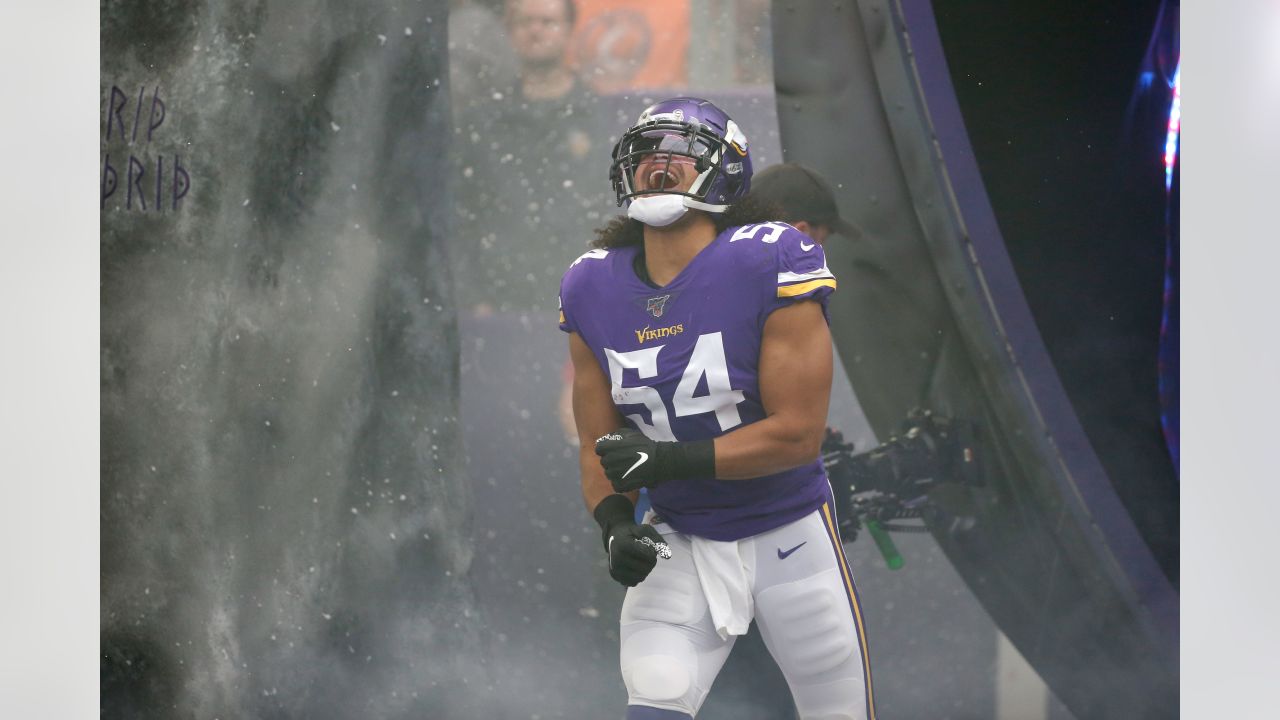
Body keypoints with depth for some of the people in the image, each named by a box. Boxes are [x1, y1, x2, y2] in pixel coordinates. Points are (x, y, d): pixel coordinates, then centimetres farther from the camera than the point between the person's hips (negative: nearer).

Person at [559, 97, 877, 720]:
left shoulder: (773, 265, -17)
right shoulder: (592, 288, -2)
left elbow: (797, 434, -19)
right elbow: (599, 449, 4)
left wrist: (671, 460, -26)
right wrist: (616, 523, -15)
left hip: (788, 536, -2)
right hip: (680, 544, 3)